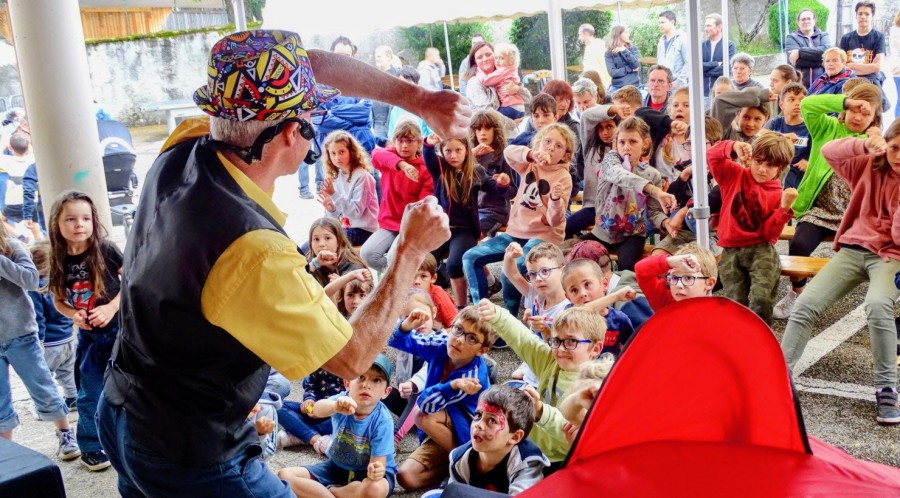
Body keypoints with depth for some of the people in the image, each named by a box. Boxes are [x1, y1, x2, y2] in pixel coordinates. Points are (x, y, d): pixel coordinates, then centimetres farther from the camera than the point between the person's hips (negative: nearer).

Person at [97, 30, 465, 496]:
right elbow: (351, 359, -21)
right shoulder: (254, 253, -35)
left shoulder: (181, 152, -13)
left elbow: (313, 65, -2)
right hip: (186, 458, -7)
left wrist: (418, 99, -4)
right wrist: (411, 249, -14)